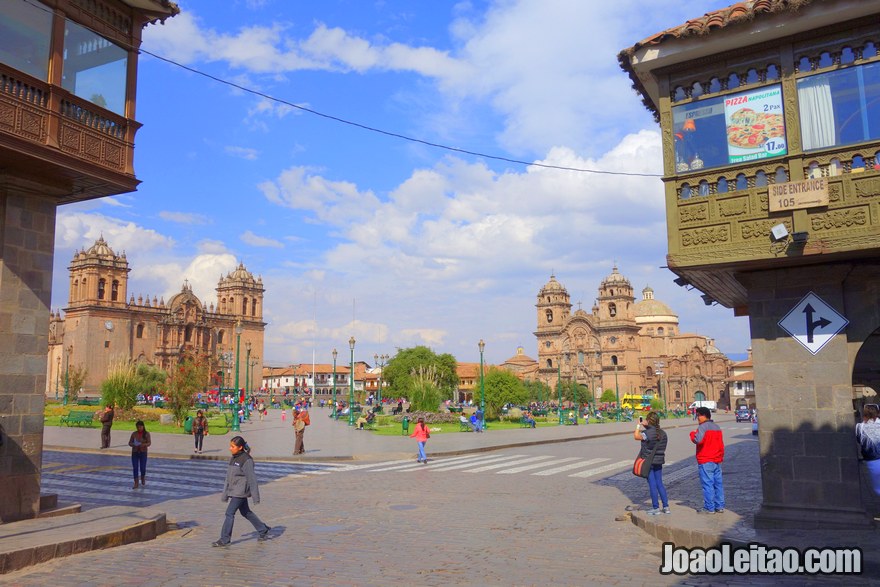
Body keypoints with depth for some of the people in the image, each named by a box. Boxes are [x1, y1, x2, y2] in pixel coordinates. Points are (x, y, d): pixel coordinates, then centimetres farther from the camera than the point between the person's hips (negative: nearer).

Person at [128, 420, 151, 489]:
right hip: (135, 453, 2)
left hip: (143, 453, -2)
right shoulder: (134, 434, 1)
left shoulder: (146, 434, -4)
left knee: (142, 468, 2)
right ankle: (136, 483, 5)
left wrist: (143, 445, -30)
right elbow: (130, 443, 1)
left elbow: (149, 443, -10)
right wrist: (133, 445, -21)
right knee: (135, 468, -1)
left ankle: (143, 480, 31)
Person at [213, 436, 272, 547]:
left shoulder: (246, 460, -17)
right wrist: (225, 494, 17)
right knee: (246, 512, 16)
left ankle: (224, 539, 1)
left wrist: (255, 497, -15)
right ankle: (263, 530, 28)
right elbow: (229, 477, 15)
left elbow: (251, 479, -16)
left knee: (230, 513, -8)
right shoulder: (233, 459, 9)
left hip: (241, 491, -9)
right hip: (234, 491, 9)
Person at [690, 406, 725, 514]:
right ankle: (720, 507, 15)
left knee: (707, 484, -4)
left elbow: (698, 440, -26)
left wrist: (692, 433, -7)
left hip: (705, 461, -8)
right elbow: (721, 444, 19)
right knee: (718, 483, 11)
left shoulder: (703, 427, -12)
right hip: (717, 460, 8)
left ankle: (709, 508, -2)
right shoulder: (717, 427, 15)